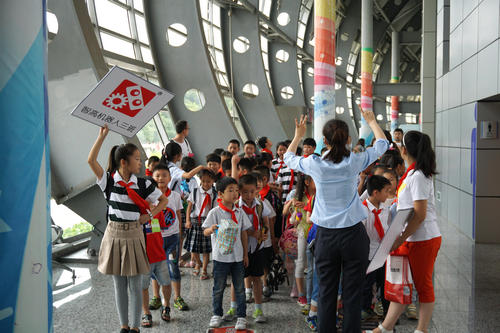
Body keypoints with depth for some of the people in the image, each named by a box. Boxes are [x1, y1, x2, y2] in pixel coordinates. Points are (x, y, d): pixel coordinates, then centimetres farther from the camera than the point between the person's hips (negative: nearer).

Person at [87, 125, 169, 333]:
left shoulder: (143, 184, -2)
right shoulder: (109, 180, -5)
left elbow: (163, 200, 8)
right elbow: (91, 160, -17)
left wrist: (149, 215, -4)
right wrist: (102, 135, -18)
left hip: (134, 234, 0)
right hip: (114, 234, 0)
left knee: (135, 285, 5)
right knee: (119, 285, 10)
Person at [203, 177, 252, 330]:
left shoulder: (239, 212, 4)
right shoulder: (215, 212, -9)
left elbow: (244, 233, 10)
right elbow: (205, 231, -11)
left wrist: (245, 254, 10)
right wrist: (211, 229, -35)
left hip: (237, 257, 3)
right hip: (220, 256, -3)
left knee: (240, 288, 8)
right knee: (218, 288, 9)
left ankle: (241, 316, 19)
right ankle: (217, 314, 26)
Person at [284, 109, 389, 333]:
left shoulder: (315, 164, -6)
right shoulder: (354, 162, -7)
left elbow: (289, 158, 16)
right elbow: (382, 144, 12)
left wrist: (298, 136, 31)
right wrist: (371, 121, 27)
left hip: (326, 237, 1)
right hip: (353, 234, -1)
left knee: (326, 294, 10)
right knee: (352, 295, 6)